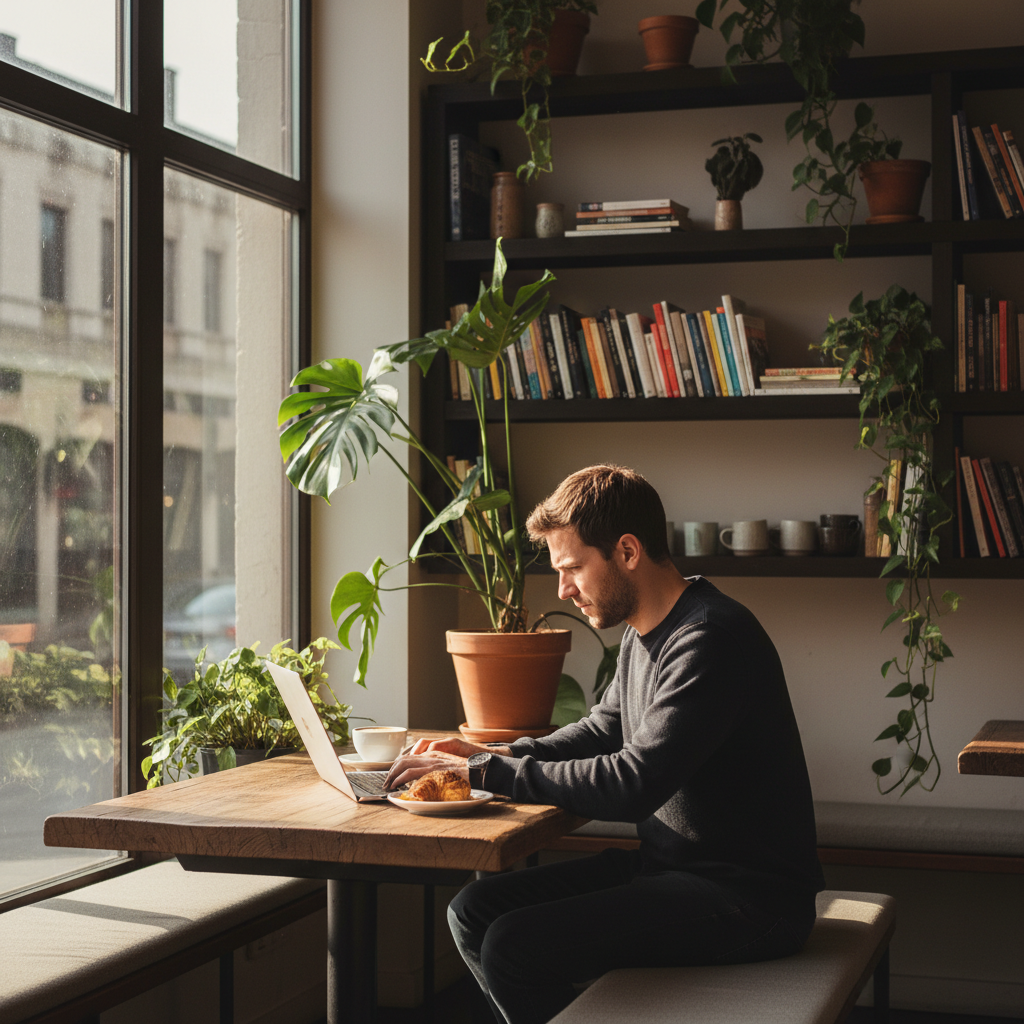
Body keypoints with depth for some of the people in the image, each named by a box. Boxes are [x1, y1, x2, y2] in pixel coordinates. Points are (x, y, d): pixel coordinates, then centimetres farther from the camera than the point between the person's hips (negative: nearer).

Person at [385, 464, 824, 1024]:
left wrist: (487, 772, -21)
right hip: (666, 863, 10)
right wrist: (495, 754, 5)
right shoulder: (644, 632, 9)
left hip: (748, 894, -10)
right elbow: (603, 729, 24)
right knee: (475, 912, 3)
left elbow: (633, 783, -28)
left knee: (516, 946, -21)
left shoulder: (712, 639, -21)